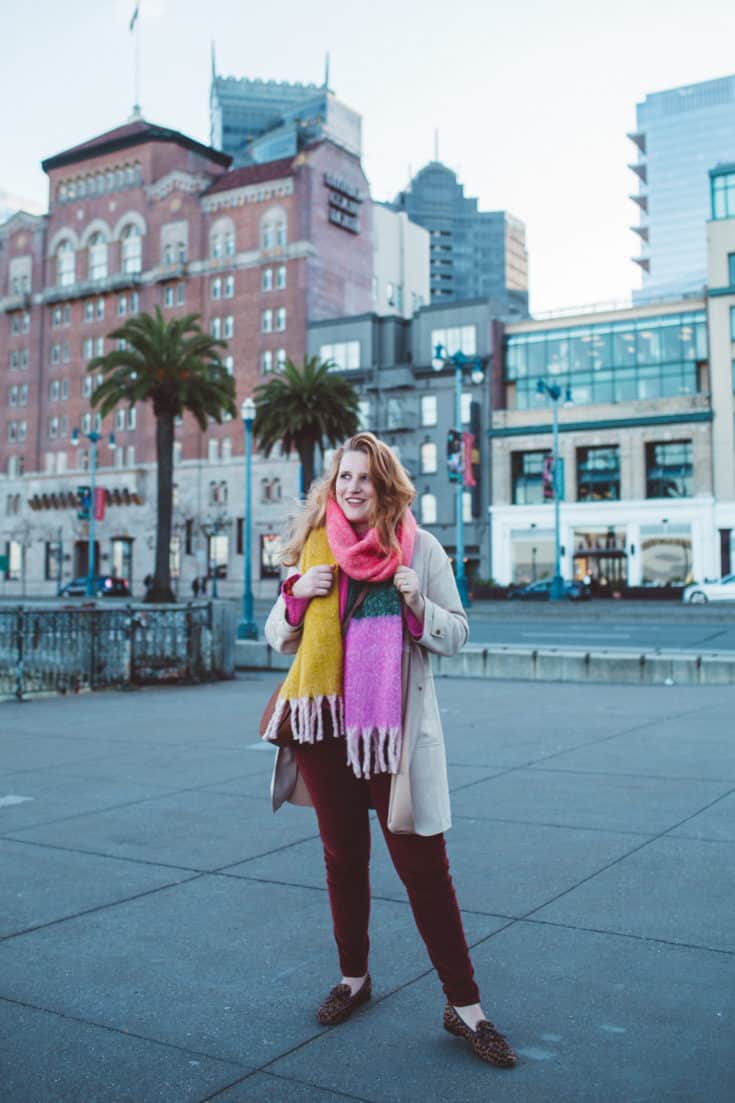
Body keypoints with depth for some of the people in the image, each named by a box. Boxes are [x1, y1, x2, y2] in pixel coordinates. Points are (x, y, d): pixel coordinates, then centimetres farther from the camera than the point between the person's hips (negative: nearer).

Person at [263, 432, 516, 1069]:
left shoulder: (420, 548, -1)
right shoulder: (313, 546, 6)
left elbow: (458, 635, 2)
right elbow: (278, 638, 11)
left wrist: (420, 606, -18)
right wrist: (296, 594, -9)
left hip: (395, 725, -3)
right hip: (325, 725, 3)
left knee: (424, 864, -2)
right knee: (343, 856, 16)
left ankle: (465, 1007, 11)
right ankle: (354, 978, 35)